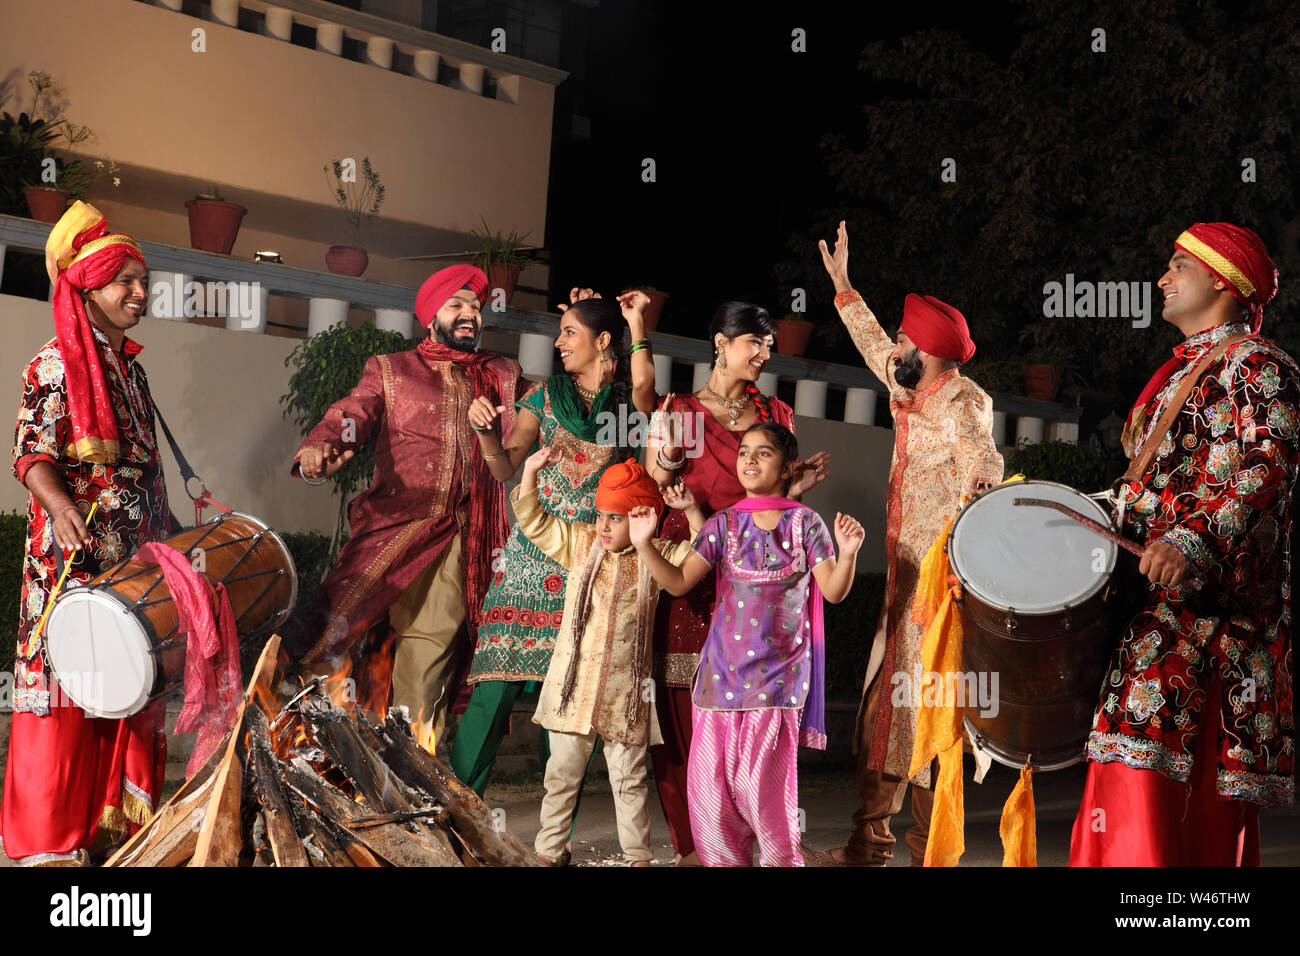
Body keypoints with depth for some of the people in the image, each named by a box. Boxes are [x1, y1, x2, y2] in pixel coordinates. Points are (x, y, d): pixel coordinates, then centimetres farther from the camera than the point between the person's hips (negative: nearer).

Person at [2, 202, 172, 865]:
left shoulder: (132, 368, 16)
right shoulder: (55, 365, -7)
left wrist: (166, 532, 22)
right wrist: (61, 506, -33)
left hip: (133, 560, 8)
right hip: (71, 559, -8)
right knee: (64, 687, -5)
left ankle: (114, 818, 18)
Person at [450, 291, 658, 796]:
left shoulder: (625, 400, 7)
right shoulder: (545, 395, 12)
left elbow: (644, 384, -19)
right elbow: (505, 468, 5)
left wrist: (637, 319, -10)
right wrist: (485, 430, -13)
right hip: (535, 546, 1)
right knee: (498, 677, -8)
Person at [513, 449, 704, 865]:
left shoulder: (657, 556, 2)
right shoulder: (580, 543, 5)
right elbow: (533, 522, 6)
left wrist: (692, 511, -12)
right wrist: (530, 472, -4)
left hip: (625, 689, -1)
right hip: (574, 682, 1)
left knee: (629, 778, 7)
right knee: (563, 771, 9)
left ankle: (638, 855, 18)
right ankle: (549, 849, 21)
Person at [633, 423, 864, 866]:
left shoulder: (804, 523, 2)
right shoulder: (724, 525, 7)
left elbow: (833, 591, -2)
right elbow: (679, 581, 3)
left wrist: (847, 553, -20)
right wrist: (644, 545, -11)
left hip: (777, 672, -3)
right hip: (722, 670, 3)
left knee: (762, 785, -7)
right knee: (710, 782, 4)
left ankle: (781, 858, 10)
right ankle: (724, 860, 21)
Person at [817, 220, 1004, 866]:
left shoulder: (963, 404, -12)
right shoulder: (912, 392, 13)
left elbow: (983, 468, -26)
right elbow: (875, 350, 30)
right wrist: (842, 286, 34)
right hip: (904, 577, 9)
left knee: (927, 711, -7)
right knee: (882, 702, 11)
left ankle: (927, 851, 0)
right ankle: (869, 843, 19)